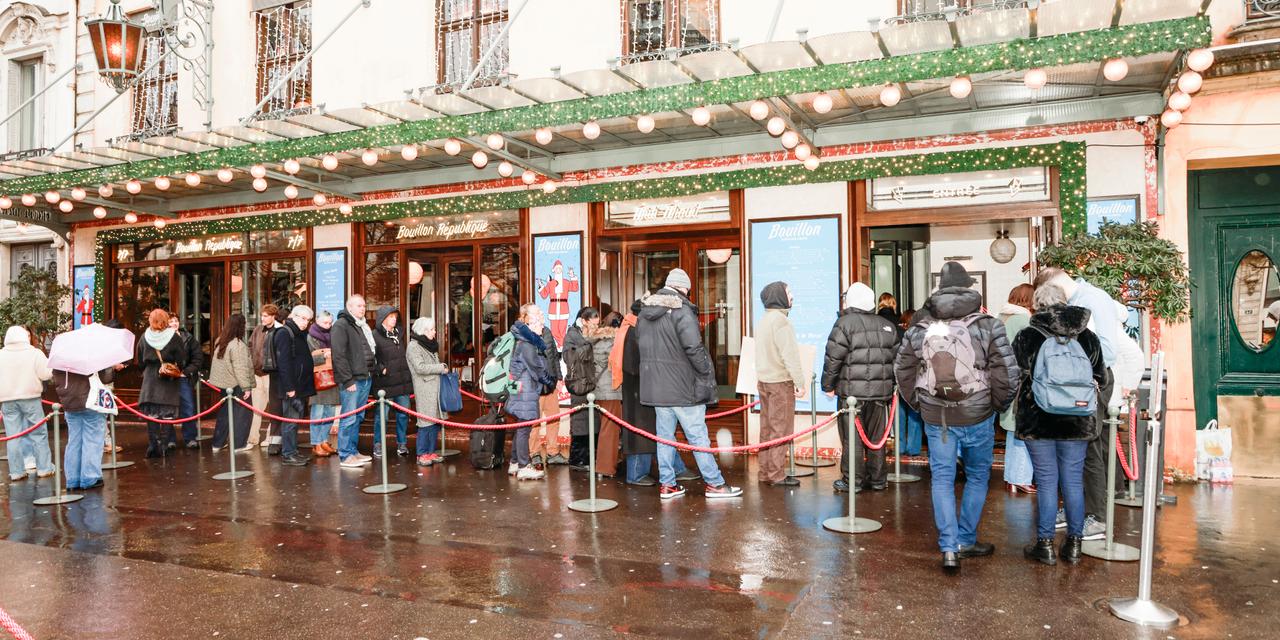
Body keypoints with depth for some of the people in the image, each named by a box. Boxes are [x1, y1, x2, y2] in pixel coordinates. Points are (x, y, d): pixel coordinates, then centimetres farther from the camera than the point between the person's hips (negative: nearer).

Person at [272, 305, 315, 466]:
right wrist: (289, 387, -22)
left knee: (296, 419, 13)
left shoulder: (300, 335, 18)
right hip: (291, 386, -9)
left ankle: (292, 451, 20)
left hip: (301, 386, 9)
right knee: (290, 420, -4)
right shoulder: (285, 334, -11)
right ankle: (288, 454, 2)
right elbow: (283, 362, -19)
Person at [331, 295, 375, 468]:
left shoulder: (363, 326, 19)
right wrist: (348, 381, -18)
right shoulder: (341, 325, -9)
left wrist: (373, 371, 12)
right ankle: (345, 456, 1)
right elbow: (339, 355, -16)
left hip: (366, 378, 9)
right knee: (349, 418, -5)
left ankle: (353, 451, 22)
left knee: (358, 417, 13)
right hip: (351, 380, -9)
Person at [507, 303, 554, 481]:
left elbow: (539, 366, 18)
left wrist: (551, 381, 9)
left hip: (527, 391, 10)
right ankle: (524, 467, -4)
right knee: (524, 428, -7)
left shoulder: (531, 343, 17)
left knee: (521, 428, 14)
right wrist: (551, 381, -1)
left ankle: (516, 462, 22)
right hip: (526, 392, -10)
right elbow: (537, 370, -14)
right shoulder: (526, 345, -14)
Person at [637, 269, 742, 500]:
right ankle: (714, 483, 9)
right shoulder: (681, 309, -14)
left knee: (665, 434, 12)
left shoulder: (645, 311, 11)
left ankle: (666, 483, 17)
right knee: (697, 435, 1)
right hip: (681, 384, -7)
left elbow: (643, 346, 15)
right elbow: (694, 348, -20)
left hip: (655, 384, 7)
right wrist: (707, 374, -10)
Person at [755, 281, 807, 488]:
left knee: (767, 427, 12)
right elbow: (790, 355, -19)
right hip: (780, 381, -9)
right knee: (780, 428, -4)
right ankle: (777, 475, -1)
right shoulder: (781, 320, -15)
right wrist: (800, 382, -18)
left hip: (763, 380, 9)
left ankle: (765, 471, 17)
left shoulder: (763, 321, 15)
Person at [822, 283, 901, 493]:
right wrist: (892, 384, 21)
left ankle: (852, 481, 7)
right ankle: (878, 479, 21)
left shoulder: (845, 323, -8)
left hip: (852, 391, -5)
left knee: (852, 437, 2)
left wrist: (828, 385, -1)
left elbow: (833, 358, -10)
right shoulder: (887, 325, 10)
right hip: (881, 391, 5)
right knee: (876, 437, 14)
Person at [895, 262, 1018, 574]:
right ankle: (966, 541, 25)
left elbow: (902, 369, 8)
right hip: (977, 416, -1)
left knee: (942, 479, 9)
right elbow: (1007, 372, -10)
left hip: (935, 417, 1)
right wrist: (998, 404, 7)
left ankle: (949, 548, 5)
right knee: (977, 477, 17)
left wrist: (917, 403, 20)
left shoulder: (920, 327, 0)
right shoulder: (988, 325, -7)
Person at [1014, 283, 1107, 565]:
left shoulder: (1026, 337, -9)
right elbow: (1101, 377, 7)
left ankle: (1045, 544, 12)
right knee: (1073, 481, 10)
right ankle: (1074, 544, 19)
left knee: (1046, 481, 5)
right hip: (1077, 422, 2)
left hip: (1038, 420, -2)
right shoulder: (1088, 337, 0)